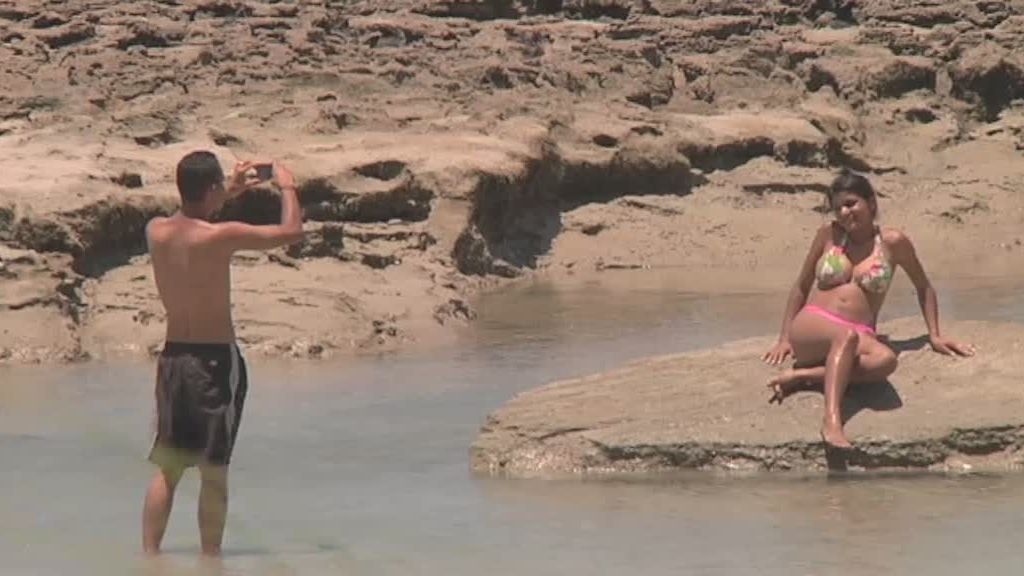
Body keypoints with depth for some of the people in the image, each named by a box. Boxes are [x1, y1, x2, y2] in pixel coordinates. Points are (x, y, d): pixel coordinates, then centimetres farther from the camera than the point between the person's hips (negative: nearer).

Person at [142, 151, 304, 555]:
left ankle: (149, 553, 8)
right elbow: (291, 232, -9)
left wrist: (228, 194, 28)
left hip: (172, 356, 5)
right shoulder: (220, 237, -17)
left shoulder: (156, 231, -1)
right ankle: (210, 557, 4)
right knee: (213, 470, 2)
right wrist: (287, 187, 8)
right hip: (216, 360, -5)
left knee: (168, 467, 11)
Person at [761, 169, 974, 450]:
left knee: (885, 360, -38)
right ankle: (831, 420, -55)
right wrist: (784, 339, 14)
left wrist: (934, 335, 14)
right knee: (846, 336, -40)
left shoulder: (893, 242, 7)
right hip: (810, 329, 0)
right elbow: (801, 288, 18)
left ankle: (804, 376, -30)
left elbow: (924, 288, 20)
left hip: (859, 336, 0)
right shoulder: (829, 235, 10)